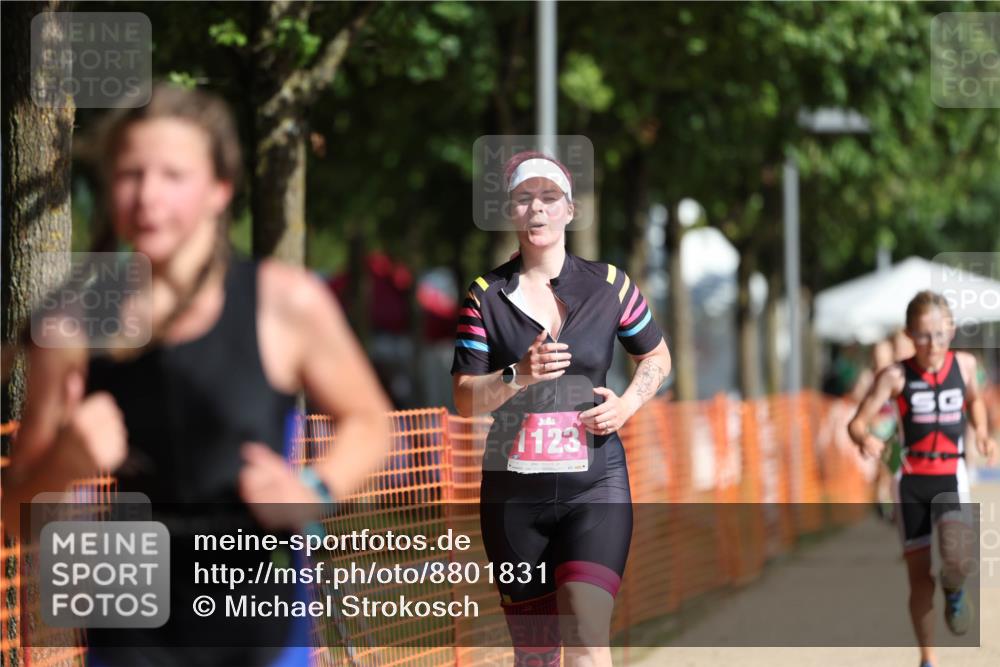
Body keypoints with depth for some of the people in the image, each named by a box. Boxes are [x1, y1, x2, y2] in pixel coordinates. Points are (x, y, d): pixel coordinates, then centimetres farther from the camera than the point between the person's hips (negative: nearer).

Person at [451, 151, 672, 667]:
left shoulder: (608, 285, 5)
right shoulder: (486, 295, 3)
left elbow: (656, 356, 19)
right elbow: (464, 398, -1)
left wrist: (628, 403, 0)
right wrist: (519, 375, -20)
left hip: (594, 486, -1)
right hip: (513, 491, 1)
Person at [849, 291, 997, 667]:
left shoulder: (964, 364, 1)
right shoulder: (896, 376, -7)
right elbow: (857, 423, -11)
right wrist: (866, 440, -33)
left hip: (951, 478, 0)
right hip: (912, 480, 0)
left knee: (956, 560, -26)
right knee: (920, 578, 4)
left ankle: (954, 593, 10)